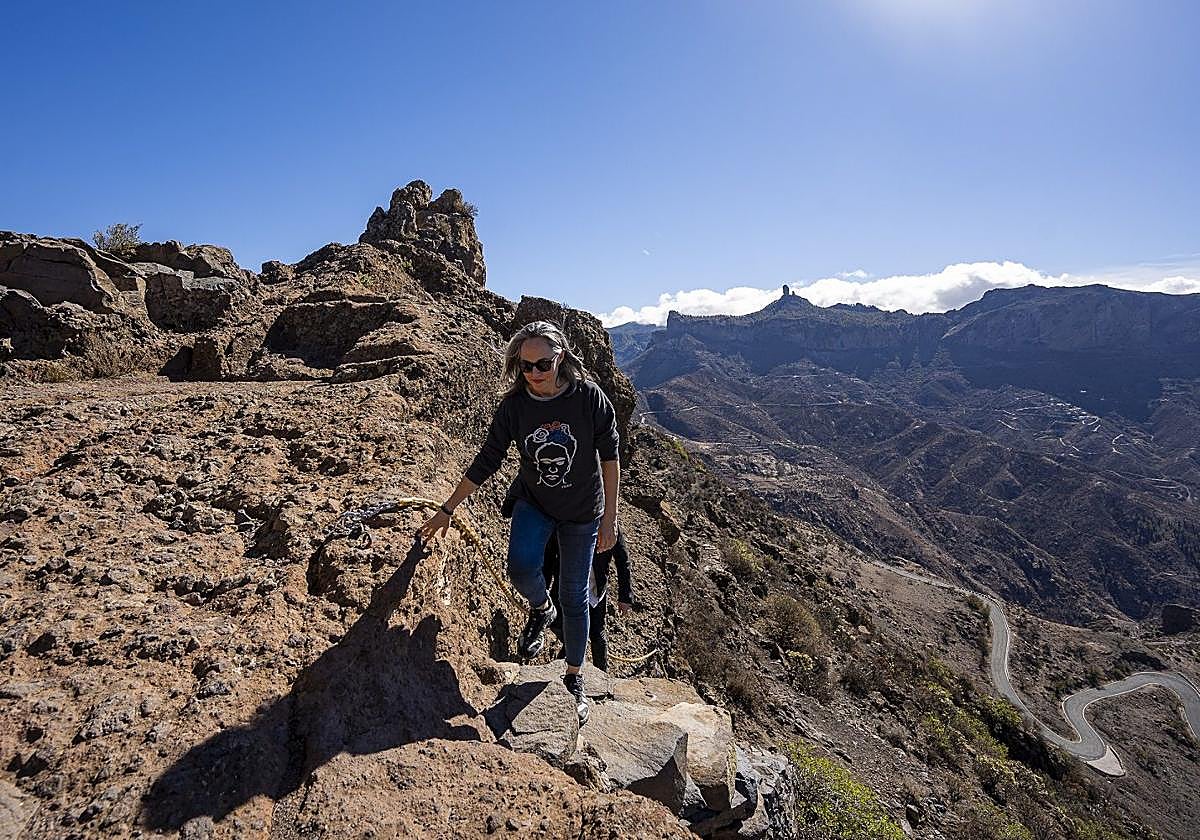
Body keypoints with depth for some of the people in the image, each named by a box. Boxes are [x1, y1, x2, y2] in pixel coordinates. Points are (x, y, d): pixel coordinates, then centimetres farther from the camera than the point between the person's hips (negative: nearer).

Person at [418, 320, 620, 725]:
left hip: (582, 512, -1)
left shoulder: (589, 397, -19)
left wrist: (609, 519, -10)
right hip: (533, 502, 1)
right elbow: (486, 460, -6)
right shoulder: (514, 404, -13)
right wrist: (446, 511, -3)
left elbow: (609, 458, -11)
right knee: (521, 566, -27)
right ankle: (541, 609, 11)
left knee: (575, 597, 6)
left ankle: (574, 679, 30)